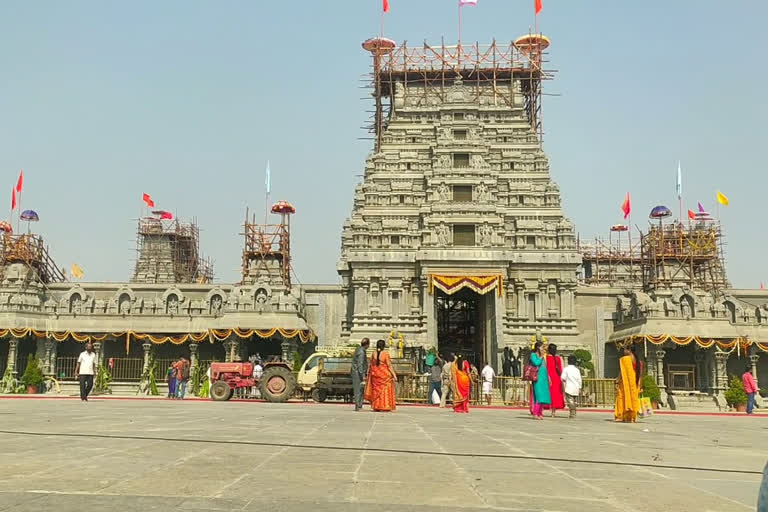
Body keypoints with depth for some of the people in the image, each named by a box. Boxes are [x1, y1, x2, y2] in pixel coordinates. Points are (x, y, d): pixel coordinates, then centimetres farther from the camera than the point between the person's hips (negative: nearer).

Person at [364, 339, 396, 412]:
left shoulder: (373, 354, 1)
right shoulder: (385, 354, -12)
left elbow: (370, 366, 7)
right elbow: (389, 365, -13)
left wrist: (368, 375, 18)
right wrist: (394, 375, -9)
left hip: (375, 375, 4)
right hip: (384, 375, -4)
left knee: (376, 390, 12)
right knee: (385, 390, 4)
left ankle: (376, 407, 12)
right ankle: (385, 406, 1)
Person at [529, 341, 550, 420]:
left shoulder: (543, 356, 20)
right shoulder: (533, 355, -2)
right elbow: (536, 363, -20)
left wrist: (548, 378, 18)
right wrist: (541, 357, -6)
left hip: (544, 378, 8)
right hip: (537, 378, -8)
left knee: (543, 396, 6)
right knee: (538, 395, -13)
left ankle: (540, 413, 11)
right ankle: (535, 413, -10)